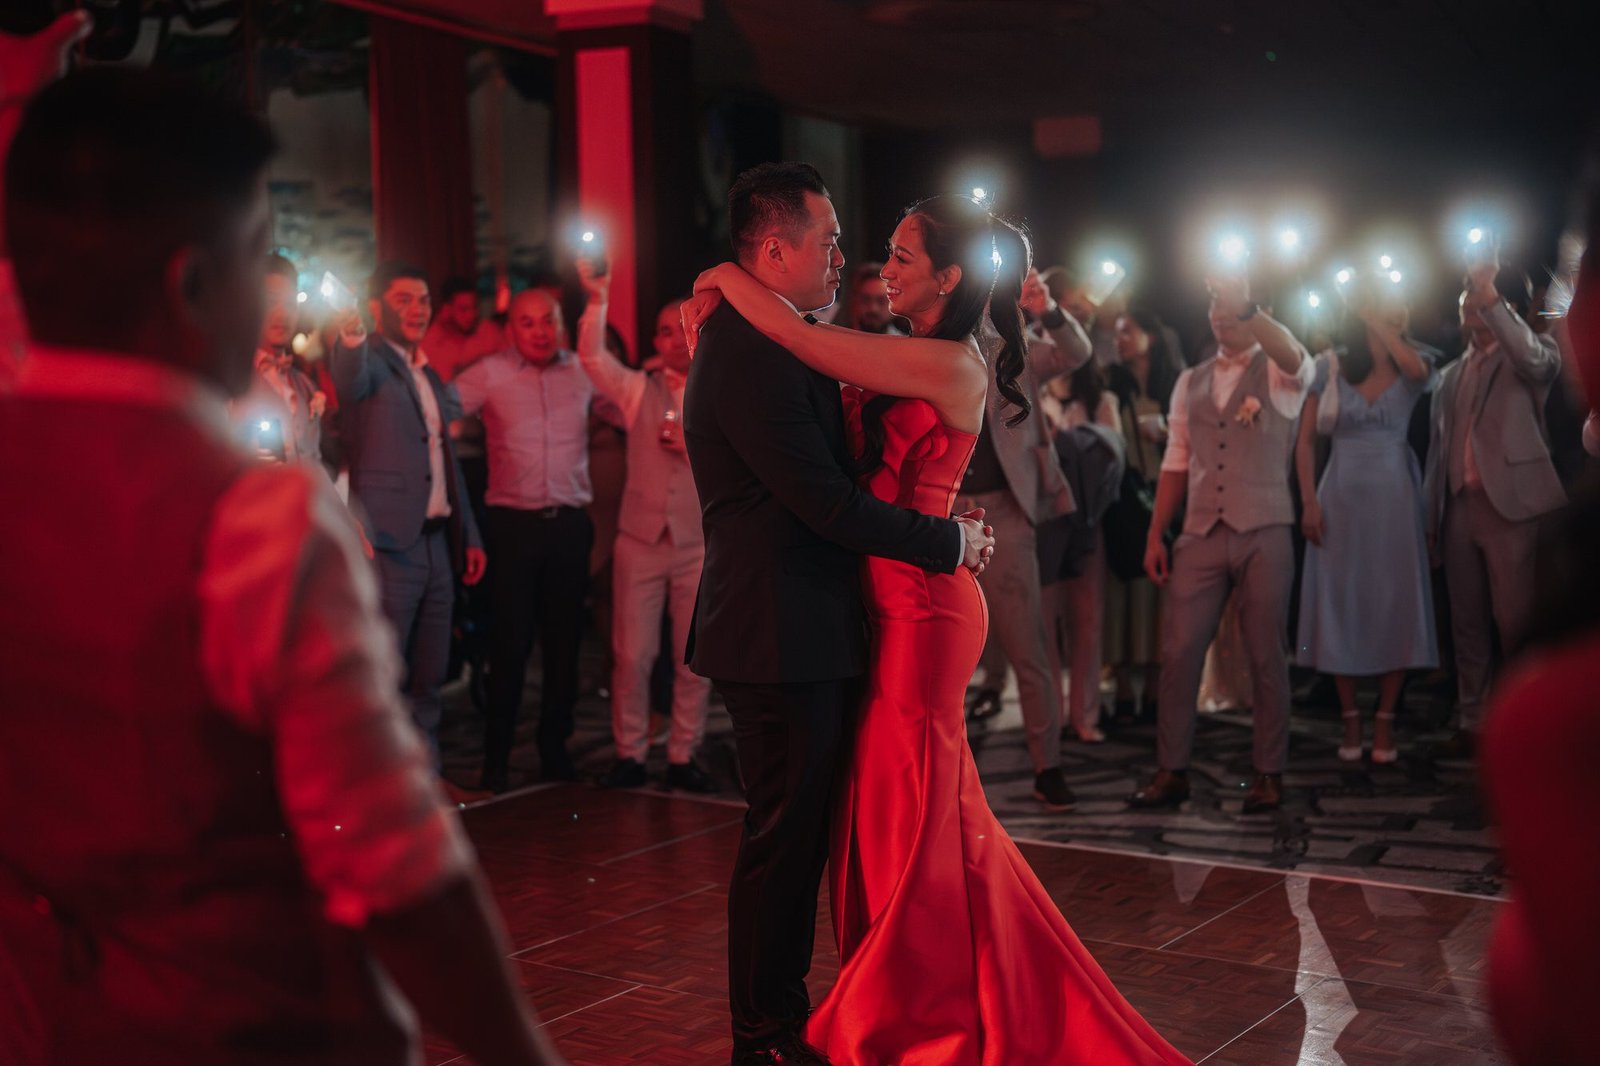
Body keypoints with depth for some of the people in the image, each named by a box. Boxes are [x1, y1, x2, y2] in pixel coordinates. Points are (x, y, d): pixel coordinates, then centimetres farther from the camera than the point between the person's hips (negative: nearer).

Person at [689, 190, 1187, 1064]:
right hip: (899, 602, 9)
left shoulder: (950, 366, -17)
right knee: (933, 817, 17)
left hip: (919, 608, -9)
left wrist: (728, 278, -8)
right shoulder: (929, 362, 11)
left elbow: (802, 339, -22)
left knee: (907, 819, 3)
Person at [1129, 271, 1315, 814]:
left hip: (1264, 534, -3)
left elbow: (1295, 357, -24)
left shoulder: (1277, 374, 2)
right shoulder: (1191, 382, 15)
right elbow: (1176, 461, 15)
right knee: (1178, 652, 0)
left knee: (1266, 657, 2)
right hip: (1201, 534, 4)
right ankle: (1172, 770, 9)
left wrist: (1245, 309, -37)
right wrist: (1156, 533, 8)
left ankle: (1269, 774, 13)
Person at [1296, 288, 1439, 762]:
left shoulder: (1409, 371, 4)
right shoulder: (1330, 368, 1)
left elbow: (1417, 368, -23)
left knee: (1395, 607, 0)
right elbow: (1305, 442, 2)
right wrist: (1309, 502, -8)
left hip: (1394, 498, 1)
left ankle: (1384, 723, 8)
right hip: (1341, 497, -1)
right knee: (1340, 607, 2)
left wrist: (1375, 319, -14)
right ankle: (1350, 721, 11)